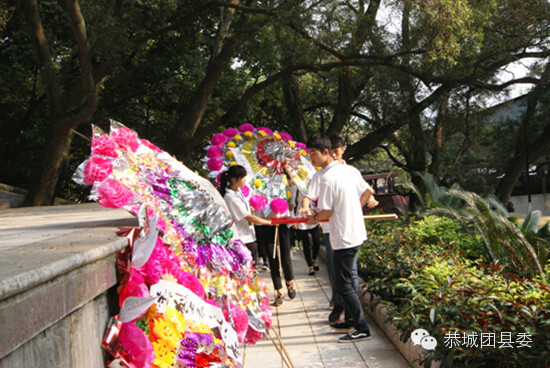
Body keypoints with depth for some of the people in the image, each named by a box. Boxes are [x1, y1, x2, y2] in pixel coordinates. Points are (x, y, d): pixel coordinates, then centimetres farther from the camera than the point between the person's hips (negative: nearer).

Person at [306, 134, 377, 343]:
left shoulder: (327, 179, -19)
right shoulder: (347, 170, 7)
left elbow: (326, 213, -18)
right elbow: (368, 191, 17)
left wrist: (314, 219, 2)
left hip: (344, 238, -9)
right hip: (356, 233, 9)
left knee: (342, 283, -2)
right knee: (345, 280, 20)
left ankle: (362, 328, 1)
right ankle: (351, 320, 30)